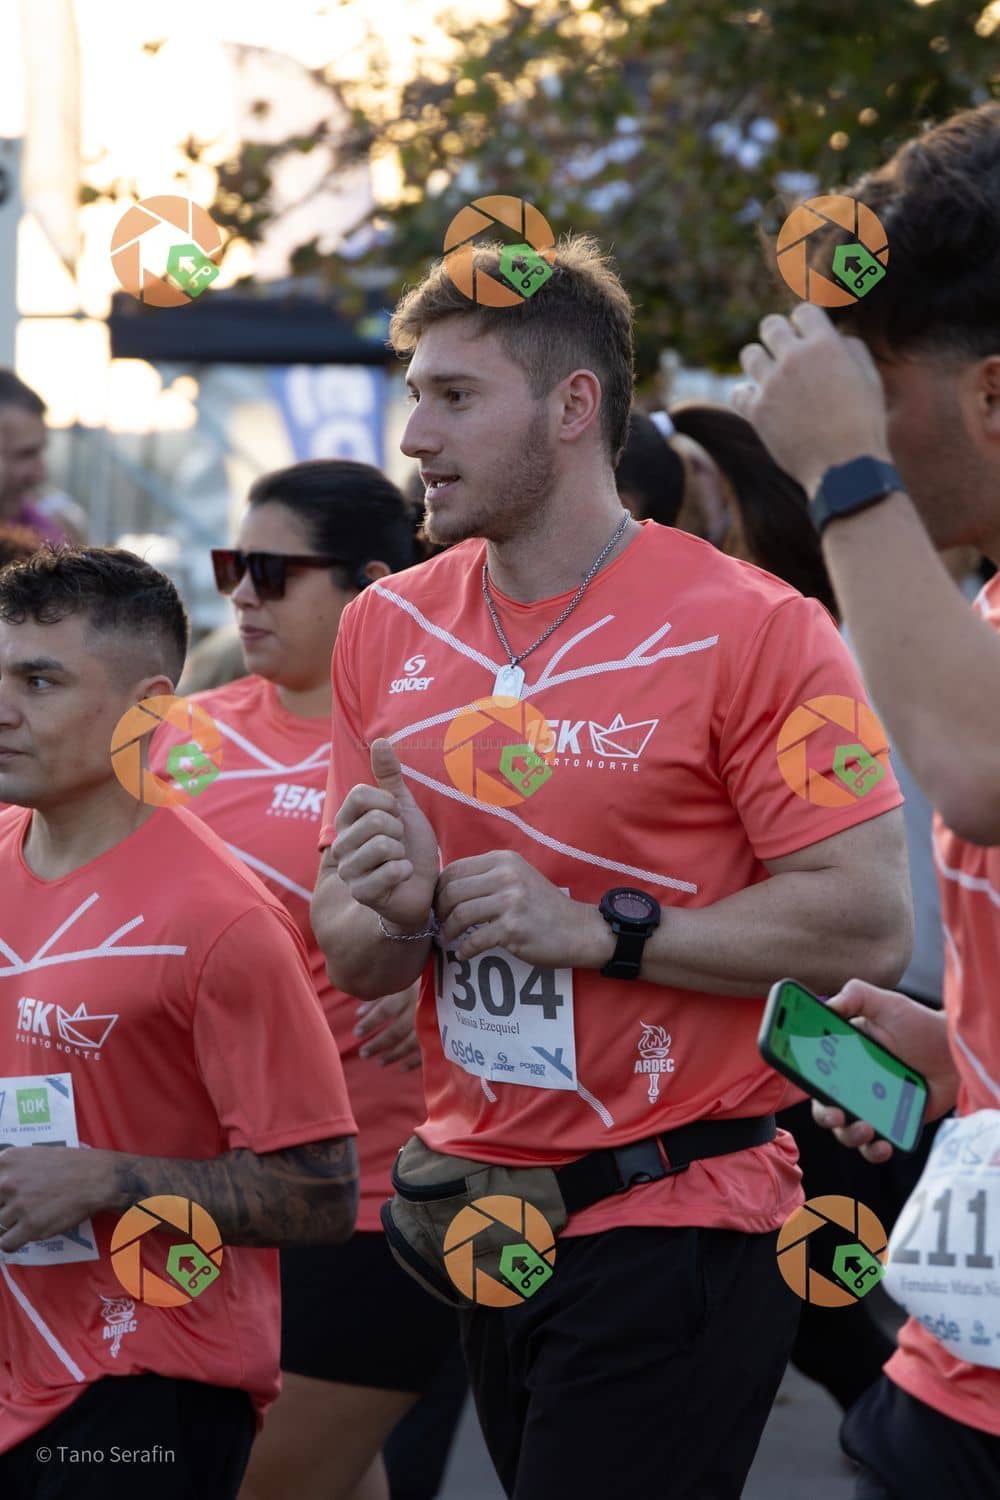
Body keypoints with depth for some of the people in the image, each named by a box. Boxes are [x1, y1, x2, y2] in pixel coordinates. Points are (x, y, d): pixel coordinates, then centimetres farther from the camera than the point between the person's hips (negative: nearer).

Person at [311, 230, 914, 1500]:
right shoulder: (385, 631, 8)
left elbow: (867, 924, -17)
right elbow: (347, 955, 12)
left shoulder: (744, 629, -11)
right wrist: (398, 906, -12)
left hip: (677, 1221, -6)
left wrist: (595, 928, -19)